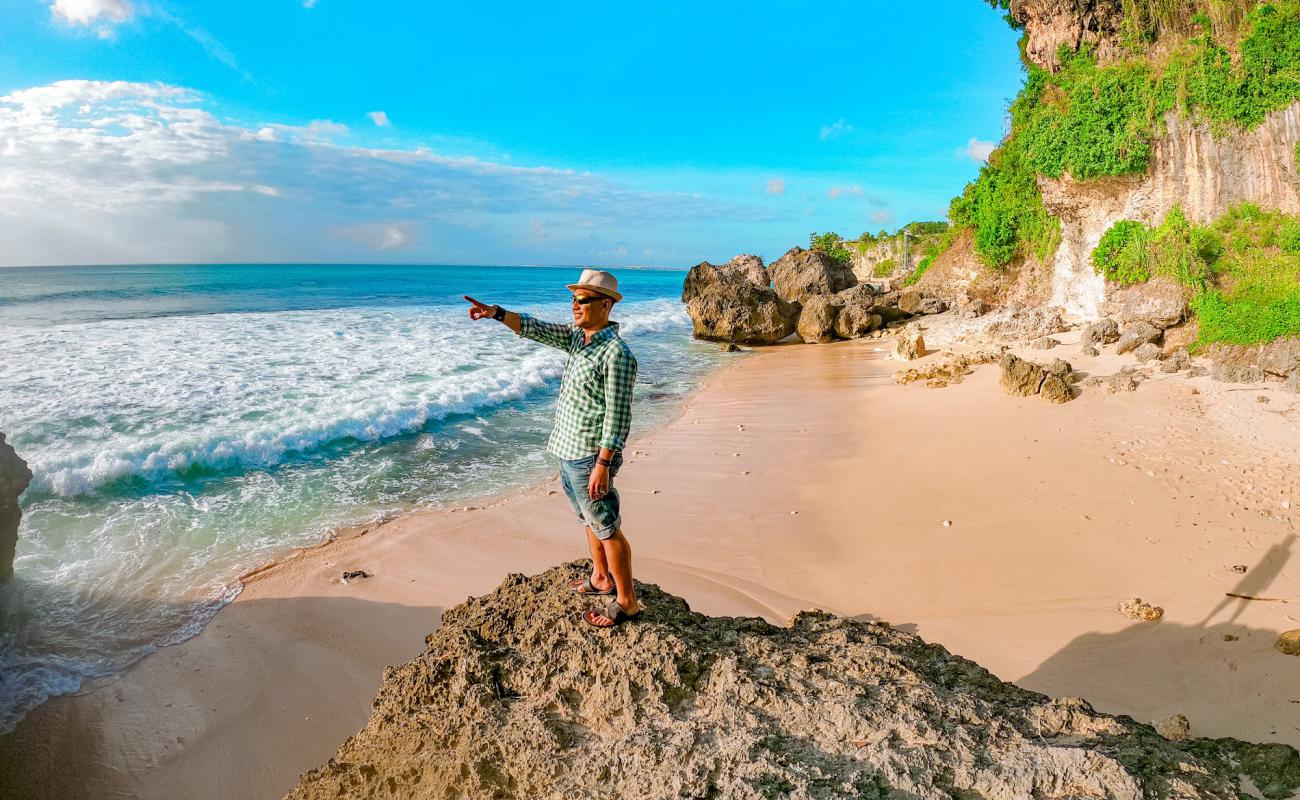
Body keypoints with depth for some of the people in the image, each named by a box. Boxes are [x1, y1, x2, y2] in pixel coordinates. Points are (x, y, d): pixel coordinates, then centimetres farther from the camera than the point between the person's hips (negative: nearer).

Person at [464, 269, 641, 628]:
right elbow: (535, 329, 5)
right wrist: (496, 313, -11)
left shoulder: (616, 353, -21)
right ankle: (601, 579, 40)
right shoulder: (576, 337, 6)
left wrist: (603, 465, -23)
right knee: (590, 521, 22)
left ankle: (627, 601, 15)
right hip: (568, 451, 9)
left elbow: (618, 416, -22)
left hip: (590, 457, -9)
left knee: (607, 528, 2)